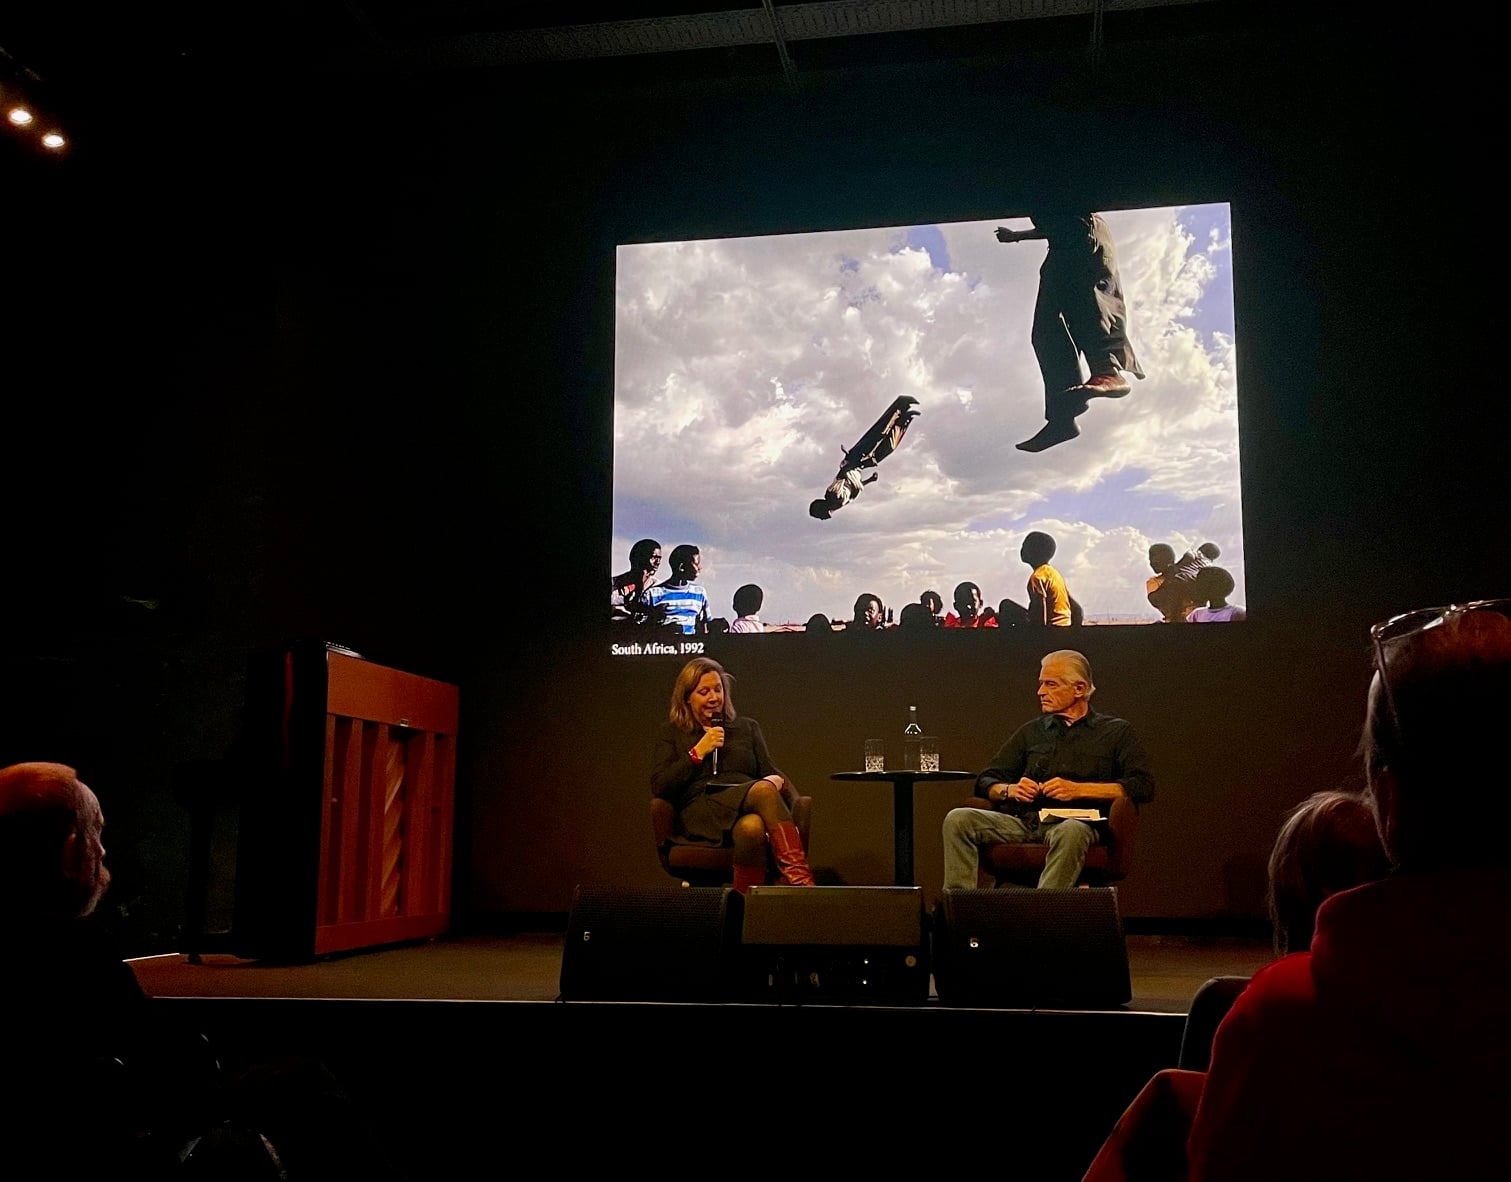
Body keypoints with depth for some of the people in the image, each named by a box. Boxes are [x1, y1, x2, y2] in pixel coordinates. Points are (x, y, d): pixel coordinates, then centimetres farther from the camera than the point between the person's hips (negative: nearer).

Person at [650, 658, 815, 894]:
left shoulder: (747, 727, 27)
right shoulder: (672, 734, 20)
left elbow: (769, 771, 18)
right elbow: (659, 788, 6)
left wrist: (777, 780, -8)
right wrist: (699, 751, -1)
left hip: (748, 811, 3)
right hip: (700, 812, -3)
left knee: (752, 827, -41)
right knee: (763, 791, -38)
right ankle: (802, 883, -47)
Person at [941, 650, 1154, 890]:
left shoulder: (1116, 732, 14)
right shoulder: (1031, 732, 25)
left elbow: (1144, 787, -1)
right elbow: (985, 781, 21)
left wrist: (1078, 789, -9)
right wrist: (1010, 790, -3)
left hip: (1076, 821, -4)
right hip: (1022, 821, 4)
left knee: (1070, 833, -41)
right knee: (958, 819, -21)